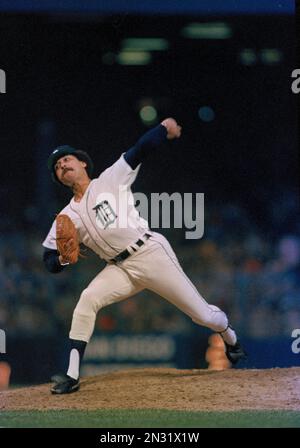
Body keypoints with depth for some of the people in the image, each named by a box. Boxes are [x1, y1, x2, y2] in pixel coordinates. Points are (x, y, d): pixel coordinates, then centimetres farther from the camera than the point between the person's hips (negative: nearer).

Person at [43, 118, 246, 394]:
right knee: (87, 300, -24)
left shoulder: (110, 180, 2)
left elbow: (140, 151, -6)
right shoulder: (68, 216, 8)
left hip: (152, 252, -3)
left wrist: (164, 129, -16)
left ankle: (230, 338, 36)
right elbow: (50, 262, 5)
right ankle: (72, 376, -23)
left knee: (203, 315, 0)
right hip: (120, 269, 3)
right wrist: (63, 258, -15)